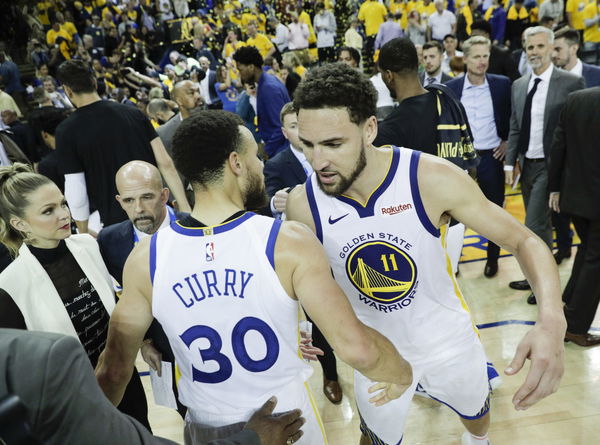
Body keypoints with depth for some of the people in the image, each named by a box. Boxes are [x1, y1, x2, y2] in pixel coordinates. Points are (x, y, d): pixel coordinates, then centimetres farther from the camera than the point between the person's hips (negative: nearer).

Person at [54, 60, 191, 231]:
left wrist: (84, 236, 6)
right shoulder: (133, 113, 0)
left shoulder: (66, 131, -8)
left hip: (116, 223, -2)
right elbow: (166, 163, -4)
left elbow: (76, 195, -9)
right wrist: (185, 207, -1)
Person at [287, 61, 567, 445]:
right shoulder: (302, 205, -23)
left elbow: (525, 241, -20)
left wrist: (552, 320, -36)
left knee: (475, 411, 31)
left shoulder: (433, 179, -29)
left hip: (450, 342, 1)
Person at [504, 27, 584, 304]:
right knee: (539, 224, 16)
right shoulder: (519, 85, 8)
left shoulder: (571, 83, -9)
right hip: (527, 164, 6)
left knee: (535, 225, -7)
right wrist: (510, 162, 5)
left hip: (550, 166, -6)